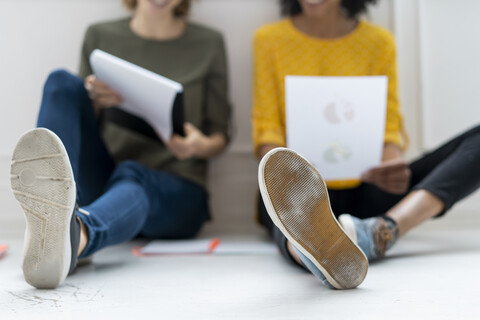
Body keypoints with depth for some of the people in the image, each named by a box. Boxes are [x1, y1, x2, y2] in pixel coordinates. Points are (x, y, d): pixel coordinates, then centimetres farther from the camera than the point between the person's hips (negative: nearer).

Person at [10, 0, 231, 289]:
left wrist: (202, 146, -12)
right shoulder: (100, 36, 12)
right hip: (102, 177, 2)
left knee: (130, 174, -35)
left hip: (176, 192, -1)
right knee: (63, 81, -18)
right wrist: (94, 102, -8)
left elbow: (220, 134, 10)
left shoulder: (208, 43, 9)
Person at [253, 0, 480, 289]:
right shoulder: (270, 39, 9)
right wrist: (279, 168, -18)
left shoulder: (379, 41, 11)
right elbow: (267, 127, 4)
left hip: (367, 190, 3)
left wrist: (394, 163, -18)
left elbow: (390, 126, 5)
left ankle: (379, 233, -41)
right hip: (302, 192, -2)